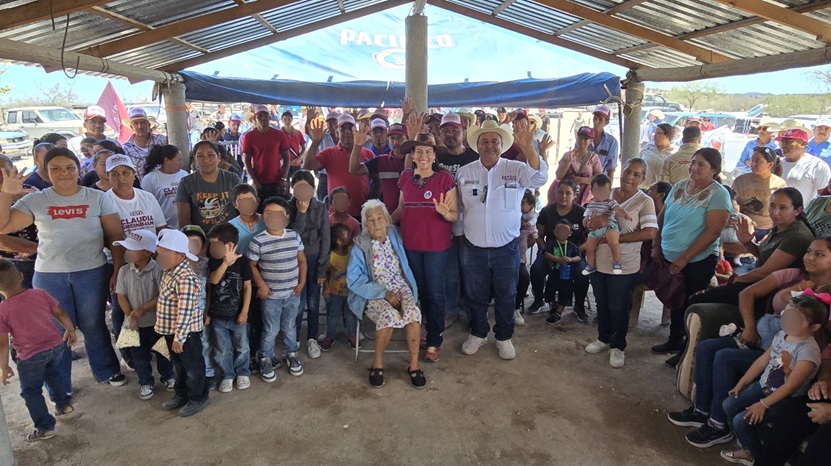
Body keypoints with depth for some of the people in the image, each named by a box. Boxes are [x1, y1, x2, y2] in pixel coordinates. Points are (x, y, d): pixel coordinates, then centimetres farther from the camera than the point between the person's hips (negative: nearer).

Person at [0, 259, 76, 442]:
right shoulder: (39, 294, -7)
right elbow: (60, 313, 2)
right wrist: (70, 330, 19)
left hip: (31, 356, -4)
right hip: (56, 346, 4)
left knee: (30, 391, 14)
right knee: (52, 374, 32)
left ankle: (46, 427, 21)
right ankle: (64, 404, 41)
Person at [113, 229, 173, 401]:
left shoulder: (157, 270, -19)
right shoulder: (124, 271, -7)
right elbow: (121, 295, -4)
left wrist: (143, 308, -21)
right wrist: (130, 316, -13)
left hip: (156, 322, -3)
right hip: (134, 323, 3)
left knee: (162, 352, 15)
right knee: (139, 356, 15)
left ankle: (168, 376, 37)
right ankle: (145, 383, 33)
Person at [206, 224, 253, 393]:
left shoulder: (242, 261, -14)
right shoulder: (213, 262, -8)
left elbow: (247, 287, -8)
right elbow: (212, 281, -26)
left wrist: (244, 311, -10)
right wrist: (225, 263, -38)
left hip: (237, 315, -2)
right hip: (218, 316, 2)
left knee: (242, 347, 15)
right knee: (222, 350, 14)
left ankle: (243, 373, 36)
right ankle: (228, 375, 34)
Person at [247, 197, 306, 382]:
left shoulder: (294, 237, -3)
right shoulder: (258, 241, -14)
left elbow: (301, 260, 7)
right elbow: (251, 265, -5)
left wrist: (302, 282, 1)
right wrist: (261, 285, -11)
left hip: (292, 293, 3)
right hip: (271, 295, -3)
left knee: (290, 327, 19)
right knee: (270, 330, 8)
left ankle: (291, 354, 40)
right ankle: (265, 360, 29)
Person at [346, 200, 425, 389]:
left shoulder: (396, 235, 4)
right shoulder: (360, 246, -6)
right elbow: (354, 280, -10)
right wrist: (384, 293, -15)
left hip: (401, 289, 3)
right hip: (374, 295, -3)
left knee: (413, 312, -30)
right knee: (390, 315, -34)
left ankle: (414, 365, -13)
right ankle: (377, 363, -11)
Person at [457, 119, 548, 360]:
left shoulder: (515, 169, -6)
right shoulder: (464, 172, 0)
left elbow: (539, 178, -25)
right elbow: (456, 206, 7)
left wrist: (528, 149, -40)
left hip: (507, 249, -1)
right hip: (474, 249, 1)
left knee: (506, 296, 14)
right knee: (475, 296, 16)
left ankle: (504, 337, 34)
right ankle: (478, 334, 38)